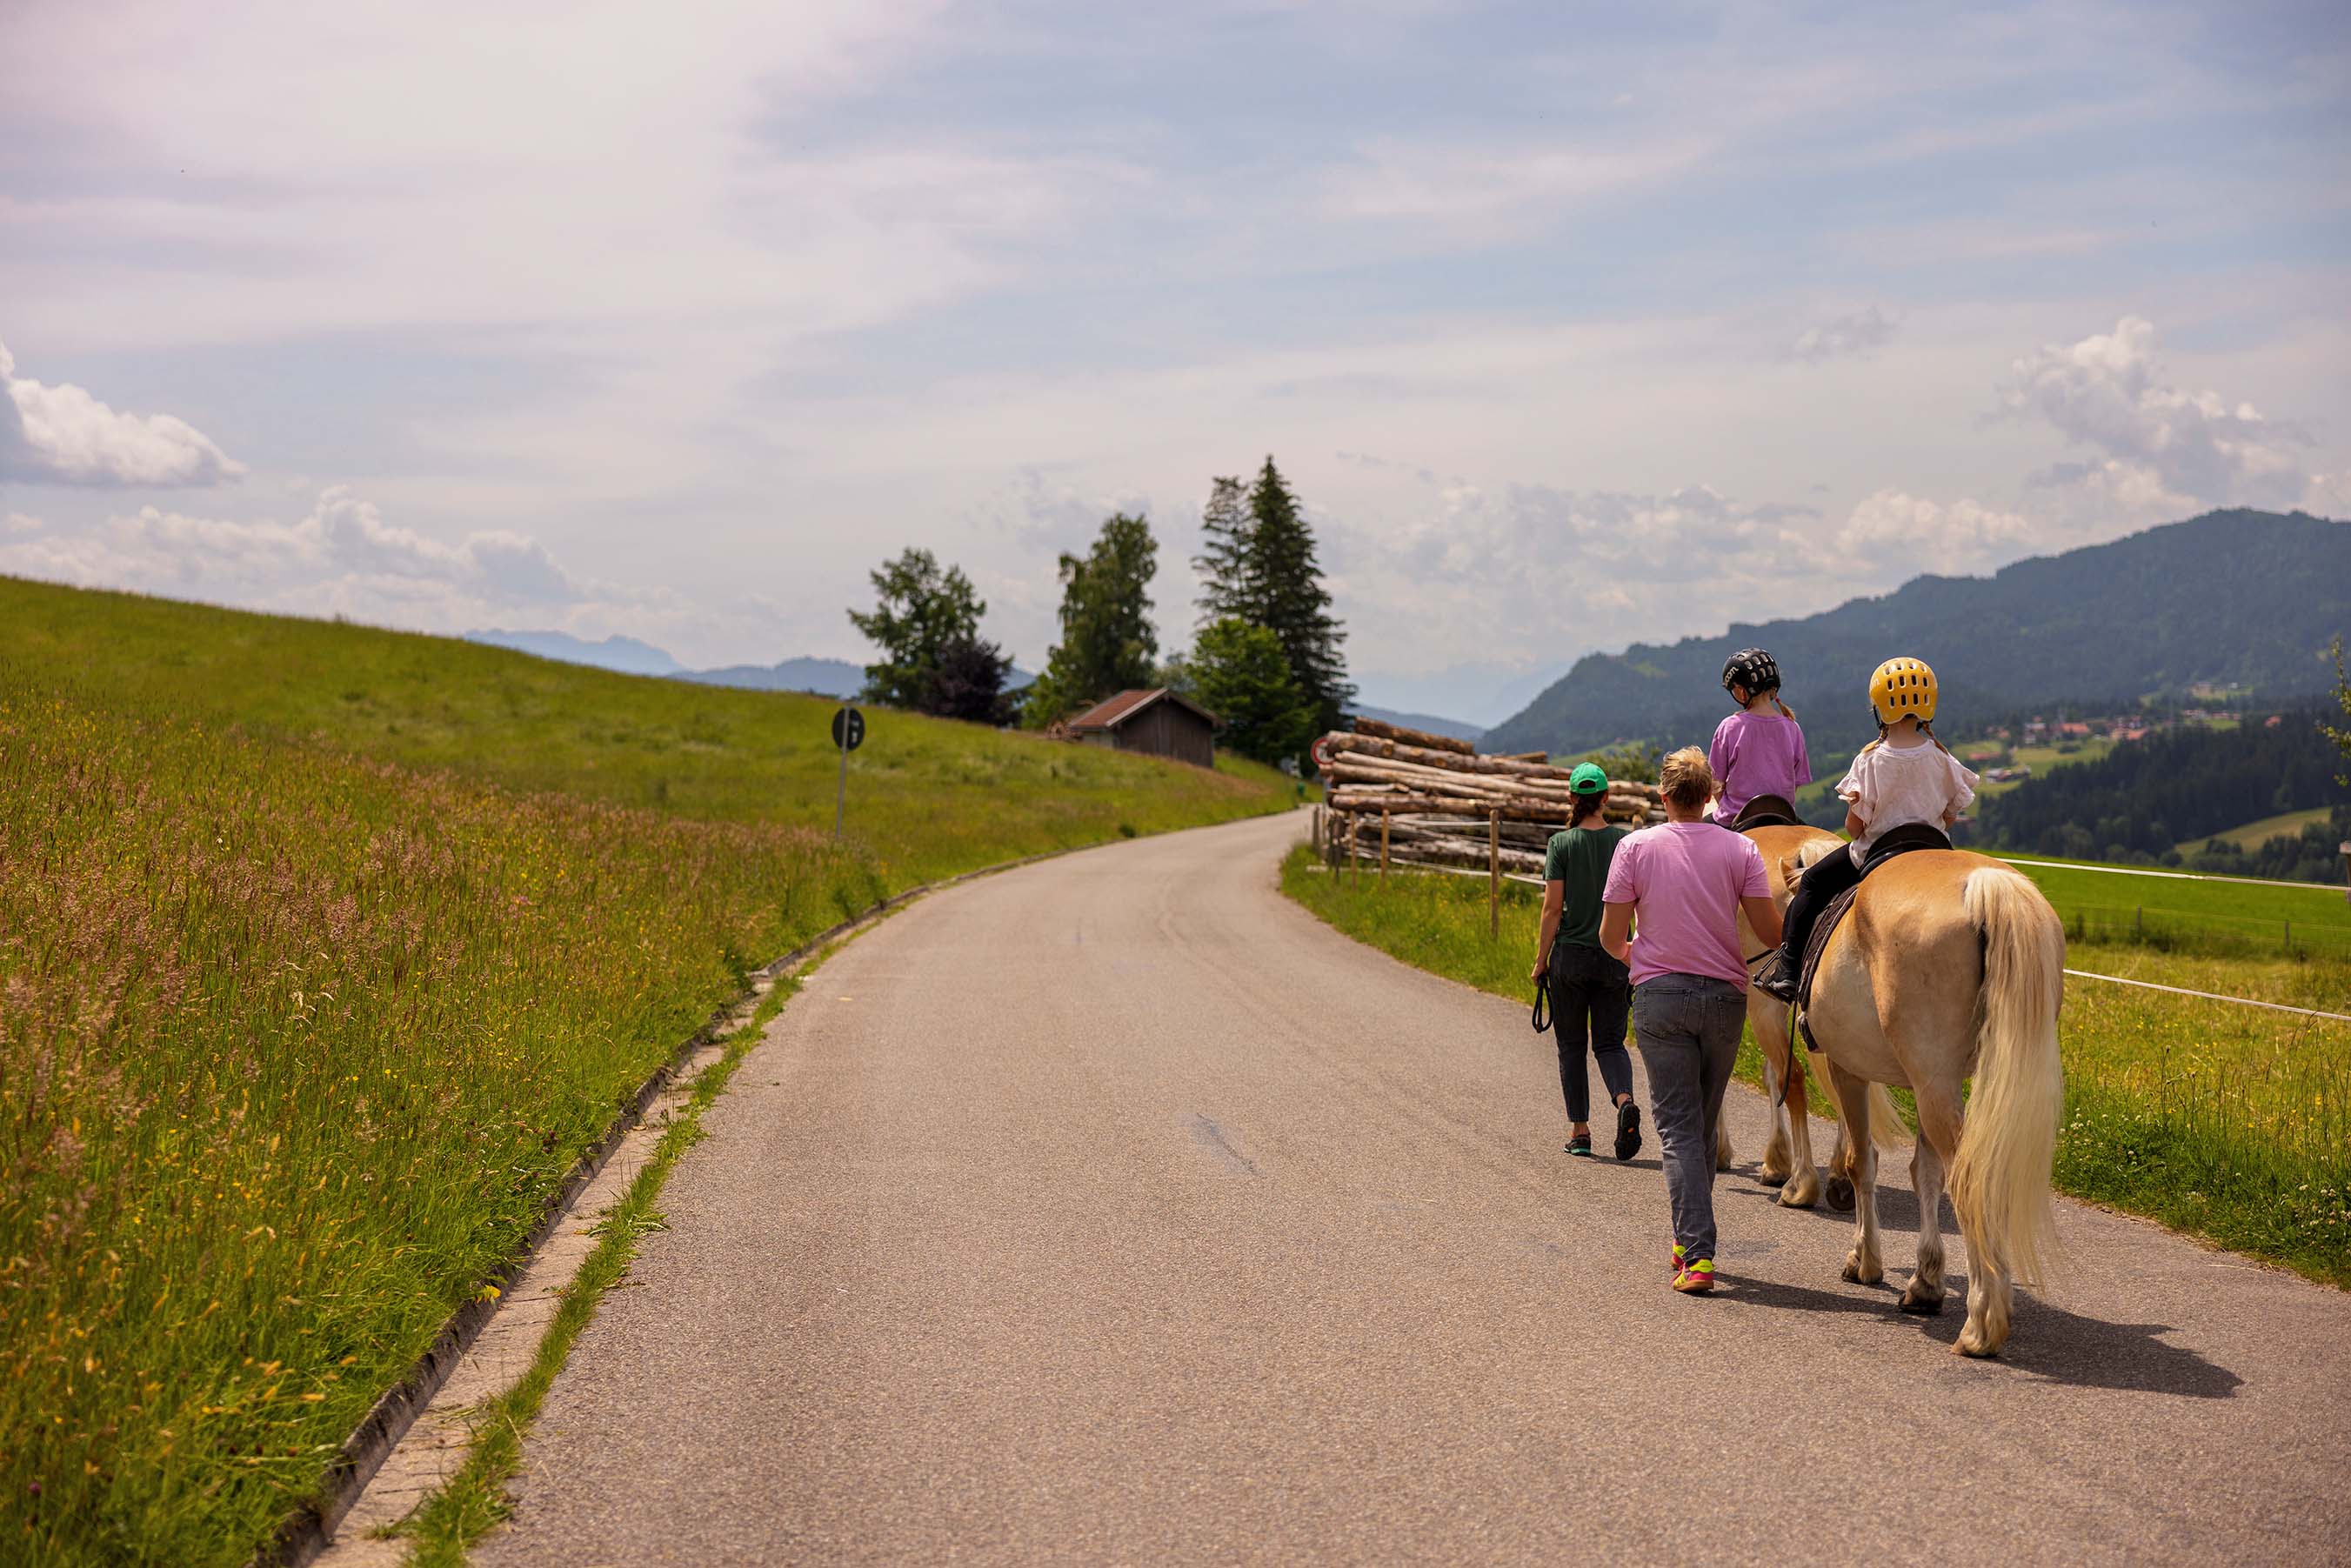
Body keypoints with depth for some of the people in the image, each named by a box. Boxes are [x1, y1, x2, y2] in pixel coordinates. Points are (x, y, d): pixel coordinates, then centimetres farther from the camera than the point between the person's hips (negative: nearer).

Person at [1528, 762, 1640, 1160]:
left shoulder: (1561, 844, -7)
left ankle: (1579, 1130, 12)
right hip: (1615, 957, 2)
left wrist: (1540, 960, -1)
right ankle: (1624, 1100, -19)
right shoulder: (1626, 842, -1)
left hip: (1570, 955, -2)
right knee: (1610, 1042, 9)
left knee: (1571, 1046, 11)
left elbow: (1552, 907, -9)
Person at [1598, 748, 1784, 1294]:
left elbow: (1611, 936, -4)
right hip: (1724, 997, 2)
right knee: (1704, 1125, 17)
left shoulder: (1635, 847, -5)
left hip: (1659, 997, -2)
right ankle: (1689, 1241, 28)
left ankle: (1697, 1254, -12)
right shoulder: (1740, 849, -3)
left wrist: (1631, 953, 19)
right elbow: (1770, 930, -6)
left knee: (1679, 1127, -1)